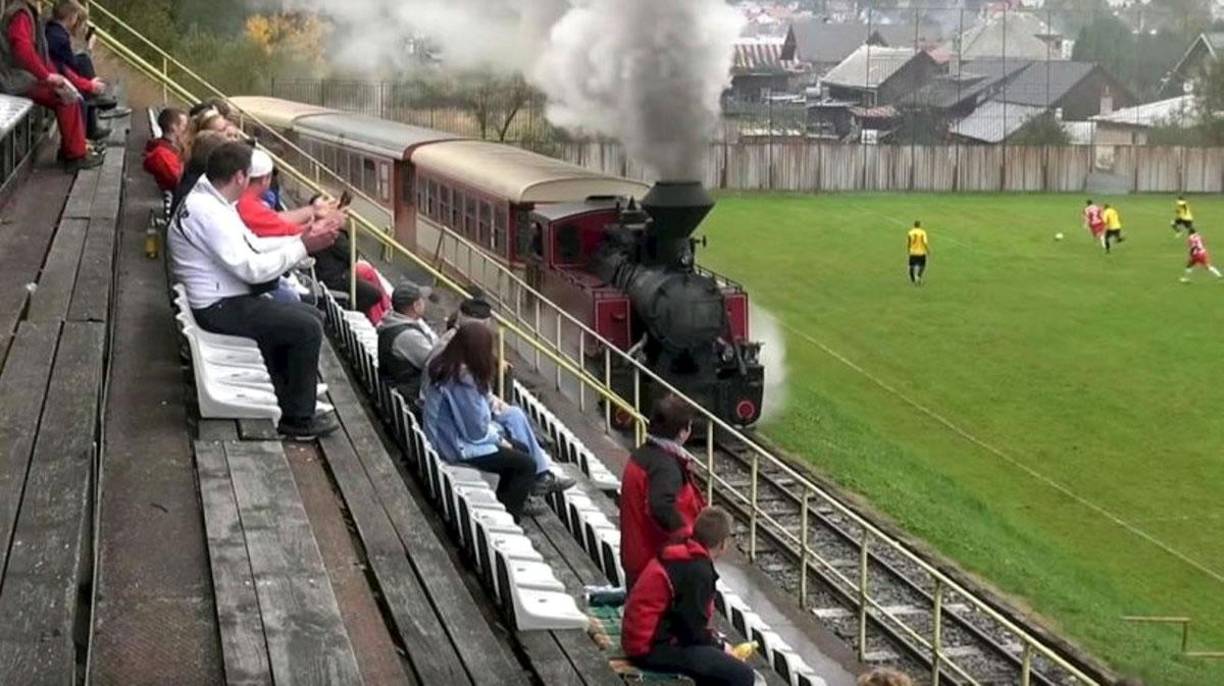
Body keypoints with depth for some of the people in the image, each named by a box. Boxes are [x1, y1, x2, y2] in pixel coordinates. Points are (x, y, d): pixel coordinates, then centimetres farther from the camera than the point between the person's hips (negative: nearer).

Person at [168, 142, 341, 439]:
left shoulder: (211, 202, 10)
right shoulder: (208, 213, -23)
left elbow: (250, 249, 15)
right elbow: (251, 268, -25)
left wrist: (302, 239, 6)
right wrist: (302, 247, -20)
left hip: (228, 298, 11)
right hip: (219, 308, -11)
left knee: (310, 316, 12)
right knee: (308, 328, -14)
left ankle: (289, 400, 16)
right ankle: (298, 419, -5)